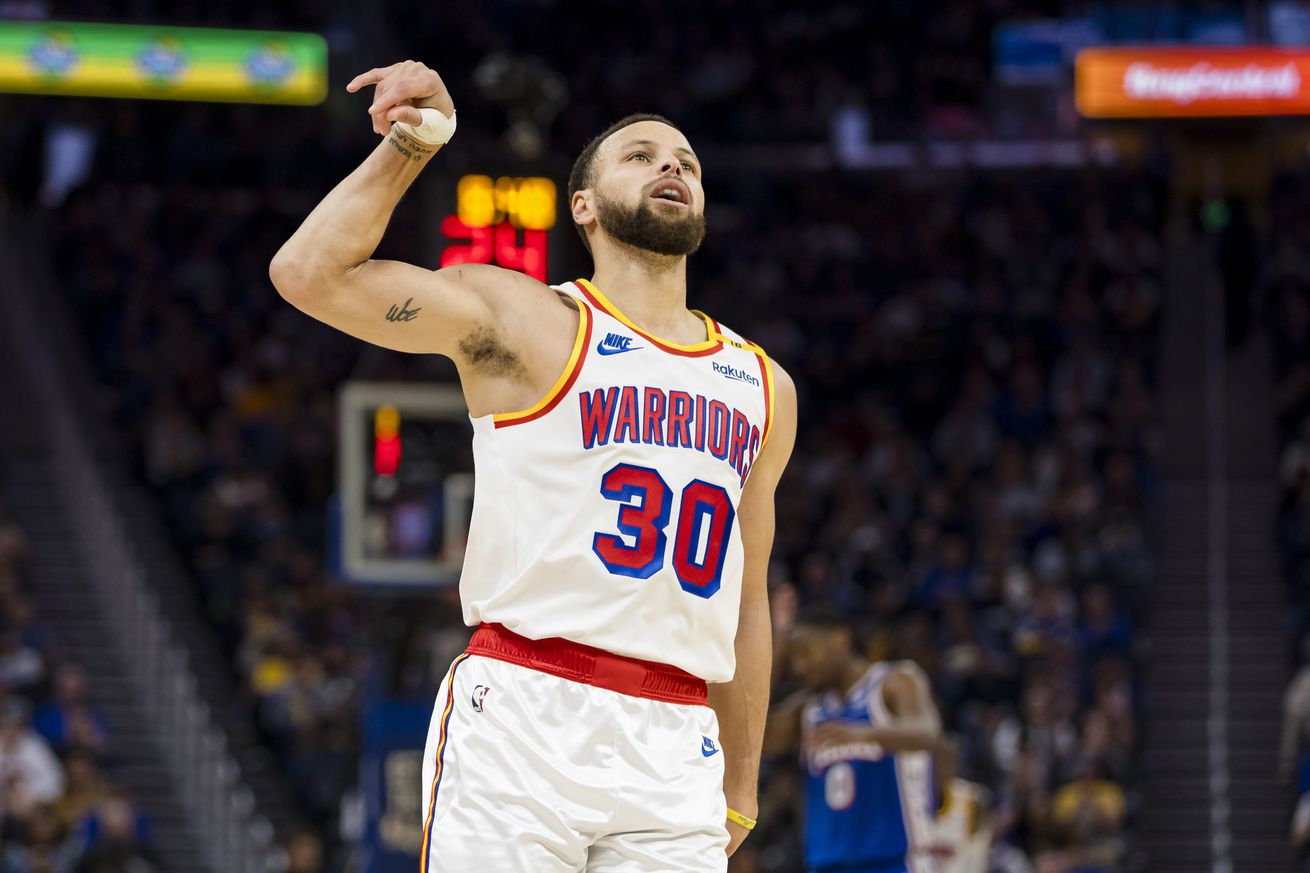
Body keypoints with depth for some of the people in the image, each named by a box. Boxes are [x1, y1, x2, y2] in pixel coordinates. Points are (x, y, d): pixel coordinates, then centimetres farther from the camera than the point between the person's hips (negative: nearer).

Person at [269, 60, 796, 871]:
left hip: (674, 750, 5)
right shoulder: (522, 318, 5)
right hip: (520, 716, -5)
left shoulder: (765, 388, 20)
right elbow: (310, 273, -6)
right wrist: (408, 145, -3)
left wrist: (742, 790, 23)